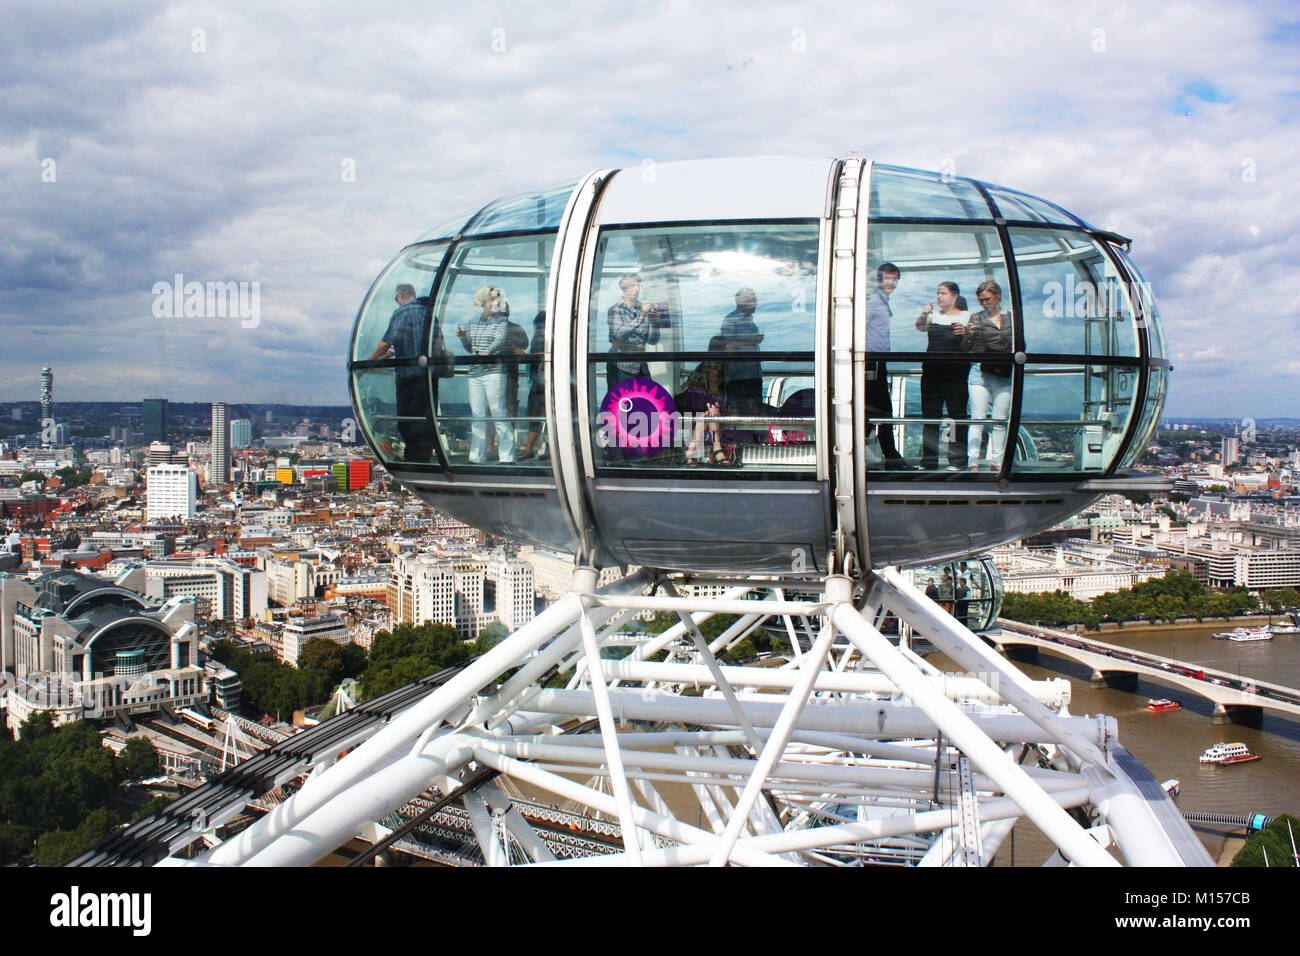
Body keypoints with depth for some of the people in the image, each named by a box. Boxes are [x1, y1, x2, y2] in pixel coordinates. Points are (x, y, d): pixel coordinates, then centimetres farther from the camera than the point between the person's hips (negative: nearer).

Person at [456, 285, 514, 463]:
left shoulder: (502, 321, 1)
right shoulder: (475, 321, 18)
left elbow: (500, 340, -17)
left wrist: (487, 352, -34)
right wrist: (463, 337, 4)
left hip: (494, 372, -6)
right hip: (475, 373, 6)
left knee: (499, 414, -8)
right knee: (477, 415, 7)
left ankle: (507, 457, -5)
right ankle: (477, 456, 14)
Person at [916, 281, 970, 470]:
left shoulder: (965, 316, 3)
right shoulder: (934, 315, 15)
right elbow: (920, 326, 1)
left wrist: (965, 333, -21)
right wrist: (924, 314, -16)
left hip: (956, 371, -4)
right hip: (932, 370, 4)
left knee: (957, 415, -4)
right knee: (929, 415, 6)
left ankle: (957, 461, 1)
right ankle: (928, 461, 12)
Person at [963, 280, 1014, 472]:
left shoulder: (1011, 318, 12)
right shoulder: (976, 318, 7)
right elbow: (965, 349, 4)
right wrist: (969, 336, -16)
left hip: (1004, 376, 2)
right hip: (980, 374, -2)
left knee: (1000, 421, 5)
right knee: (978, 419, -5)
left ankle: (997, 462, 12)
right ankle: (973, 462, -5)